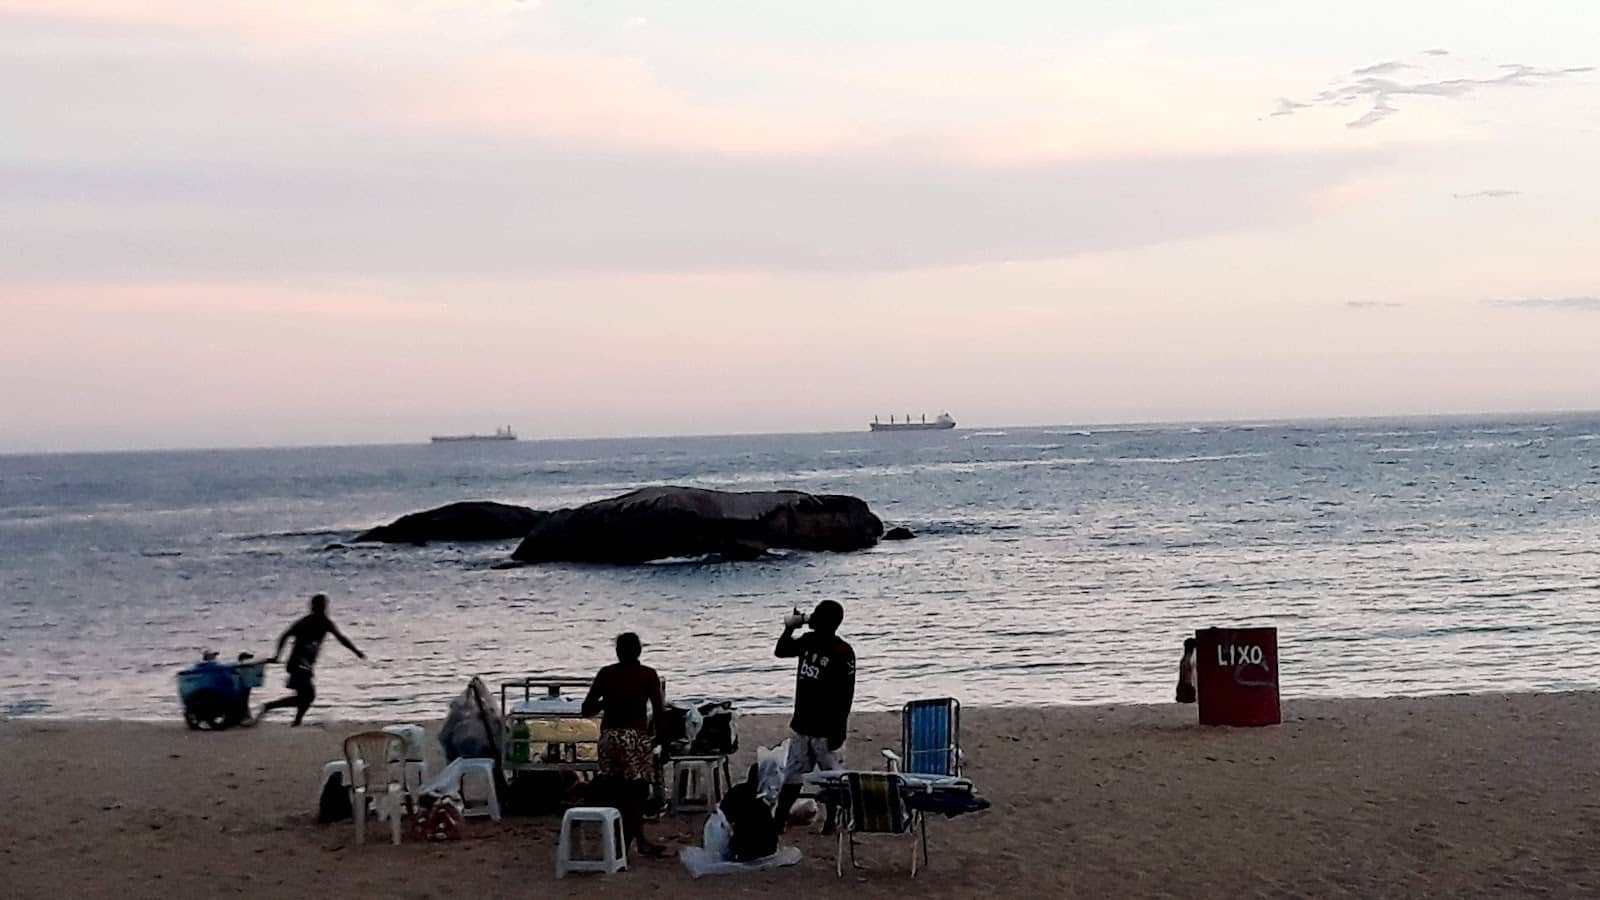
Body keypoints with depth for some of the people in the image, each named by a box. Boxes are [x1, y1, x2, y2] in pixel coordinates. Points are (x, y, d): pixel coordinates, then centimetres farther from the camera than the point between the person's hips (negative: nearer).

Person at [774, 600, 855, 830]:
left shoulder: (843, 653, -15)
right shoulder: (808, 641, 5)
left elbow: (846, 694, -15)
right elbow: (780, 652, 20)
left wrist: (838, 730, -16)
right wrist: (789, 629, 2)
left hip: (826, 730, -6)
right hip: (801, 725, 6)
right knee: (792, 777, 10)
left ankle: (833, 822, 14)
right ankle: (777, 820, 14)